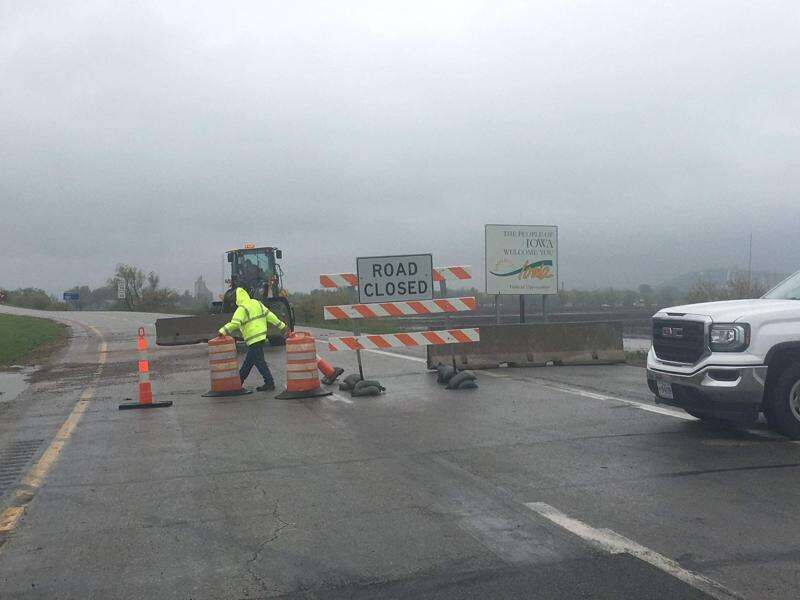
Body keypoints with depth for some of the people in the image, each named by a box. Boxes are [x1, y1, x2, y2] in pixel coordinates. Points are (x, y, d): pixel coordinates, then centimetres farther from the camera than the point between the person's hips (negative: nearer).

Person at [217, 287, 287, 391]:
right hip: (261, 336, 9)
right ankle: (239, 380, 28)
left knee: (259, 361, -4)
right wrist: (281, 325, 13)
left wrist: (223, 331, -20)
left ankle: (269, 383, -4)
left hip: (254, 339, -9)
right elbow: (269, 315, 11)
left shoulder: (242, 309, -13)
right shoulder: (257, 303, 10)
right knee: (248, 361, 17)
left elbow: (235, 323, -25)